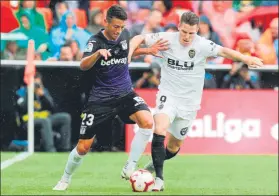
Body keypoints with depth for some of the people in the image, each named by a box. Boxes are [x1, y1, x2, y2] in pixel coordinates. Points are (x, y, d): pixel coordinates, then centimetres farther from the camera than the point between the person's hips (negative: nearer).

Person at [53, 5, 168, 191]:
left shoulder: (125, 35, 1)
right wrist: (98, 53, -48)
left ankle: (129, 169, -15)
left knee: (147, 122, -26)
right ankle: (65, 180, 27)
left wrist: (148, 51, 13)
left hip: (125, 93, 3)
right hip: (101, 97, -3)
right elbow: (83, 65, -30)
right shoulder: (96, 41, -13)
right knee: (83, 147, -1)